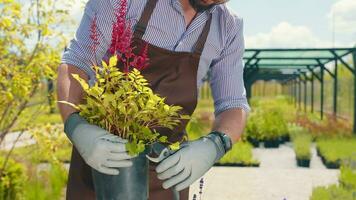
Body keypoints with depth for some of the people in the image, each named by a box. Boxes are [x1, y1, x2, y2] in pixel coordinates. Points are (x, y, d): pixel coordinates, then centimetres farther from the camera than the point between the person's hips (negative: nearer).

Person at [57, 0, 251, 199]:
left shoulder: (229, 27, -4)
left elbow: (234, 105, -5)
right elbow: (75, 63, -14)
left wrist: (213, 146, -27)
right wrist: (76, 128, -33)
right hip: (101, 149, -2)